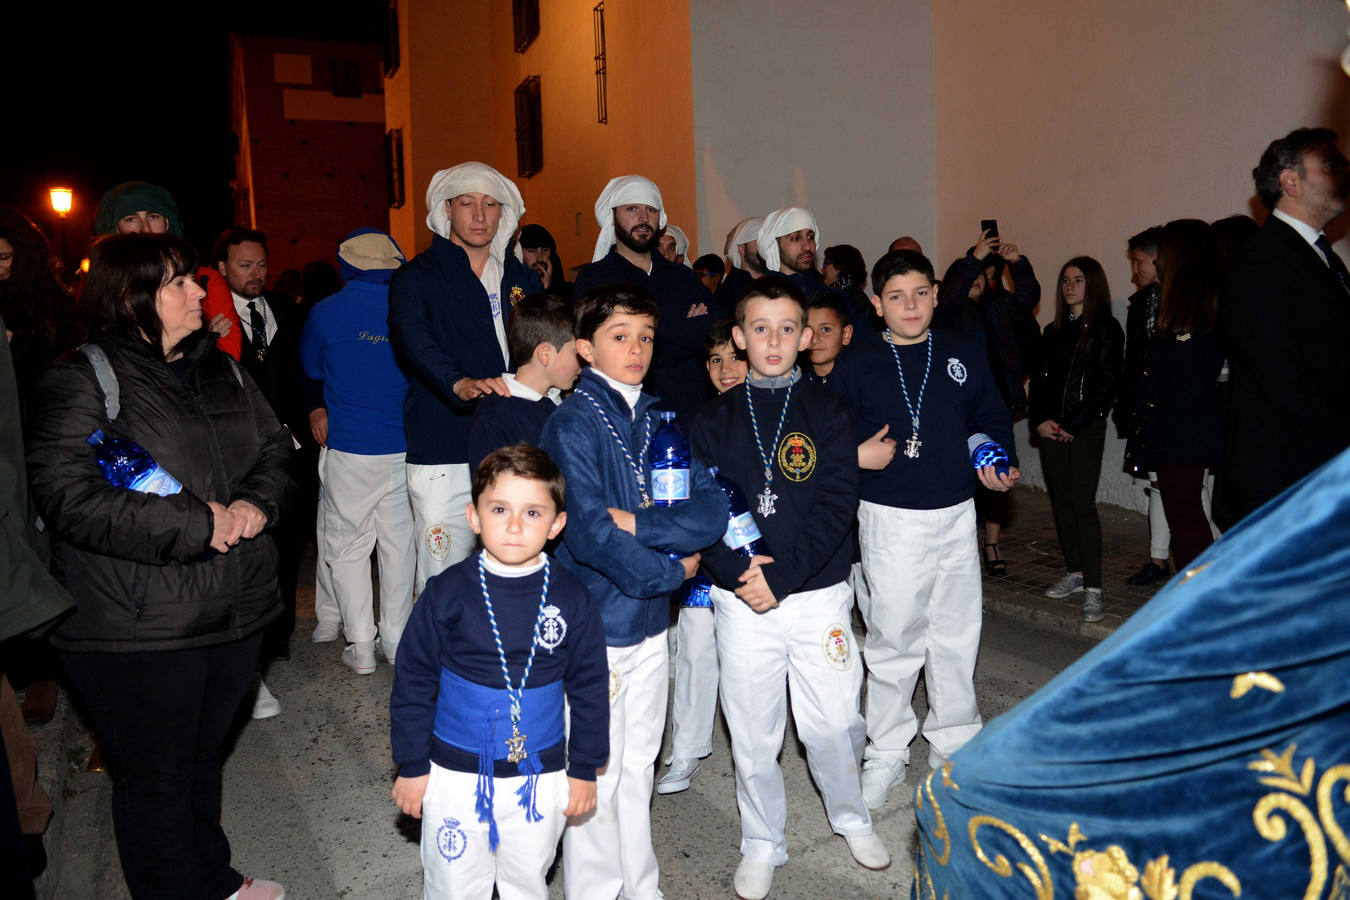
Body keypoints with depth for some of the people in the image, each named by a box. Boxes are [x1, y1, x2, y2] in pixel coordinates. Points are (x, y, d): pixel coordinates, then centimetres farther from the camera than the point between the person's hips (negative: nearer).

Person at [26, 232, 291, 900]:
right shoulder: (81, 384, -11)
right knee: (155, 778, 9)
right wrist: (199, 522, -22)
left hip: (232, 613, 7)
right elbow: (69, 498, -21)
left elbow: (274, 450, 14)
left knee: (205, 754, 24)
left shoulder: (220, 369, 10)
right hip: (141, 630, -6)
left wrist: (256, 503, -8)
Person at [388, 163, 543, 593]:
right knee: (444, 579, -3)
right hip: (444, 456, -4)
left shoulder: (521, 278, 17)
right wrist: (461, 384, -35)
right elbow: (412, 340, -16)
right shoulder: (416, 277, 3)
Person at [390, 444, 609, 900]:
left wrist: (584, 769, 4)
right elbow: (413, 681, -2)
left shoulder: (572, 600, -10)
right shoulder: (447, 592, -11)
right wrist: (411, 766, 1)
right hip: (455, 776, 0)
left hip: (539, 779, 1)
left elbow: (590, 688, 0)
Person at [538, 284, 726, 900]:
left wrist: (636, 523, -19)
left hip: (651, 619, 6)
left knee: (639, 766, 19)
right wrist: (675, 569, -11)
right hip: (595, 624, -6)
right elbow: (588, 532, -21)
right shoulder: (573, 422, -12)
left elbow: (713, 510, -3)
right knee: (597, 771, 7)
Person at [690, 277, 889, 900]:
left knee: (833, 723, 7)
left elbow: (838, 505, -7)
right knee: (752, 733, 10)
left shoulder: (827, 412, 0)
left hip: (819, 595, -1)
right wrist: (737, 571, -16)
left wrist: (782, 575, -15)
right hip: (741, 600, 1)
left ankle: (851, 817, 37)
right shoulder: (714, 421, 3)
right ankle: (762, 844, 32)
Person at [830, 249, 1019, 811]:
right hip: (889, 519, -3)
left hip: (957, 515, 3)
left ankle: (954, 743, 32)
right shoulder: (855, 368, -3)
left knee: (957, 637, 13)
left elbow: (993, 417, 17)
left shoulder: (964, 357, 6)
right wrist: (859, 455, -17)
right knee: (893, 639, 4)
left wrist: (1002, 465, 2)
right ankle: (886, 751, 22)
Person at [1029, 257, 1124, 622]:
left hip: (1086, 428, -6)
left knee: (1082, 504, -10)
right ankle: (1075, 574, 19)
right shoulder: (1054, 331, 16)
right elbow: (1040, 378, 13)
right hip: (1052, 429, 6)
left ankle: (1093, 589, -7)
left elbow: (1105, 386, -8)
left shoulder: (1106, 330, -2)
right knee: (1061, 502, 8)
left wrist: (1073, 425, -13)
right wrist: (1040, 420, -2)